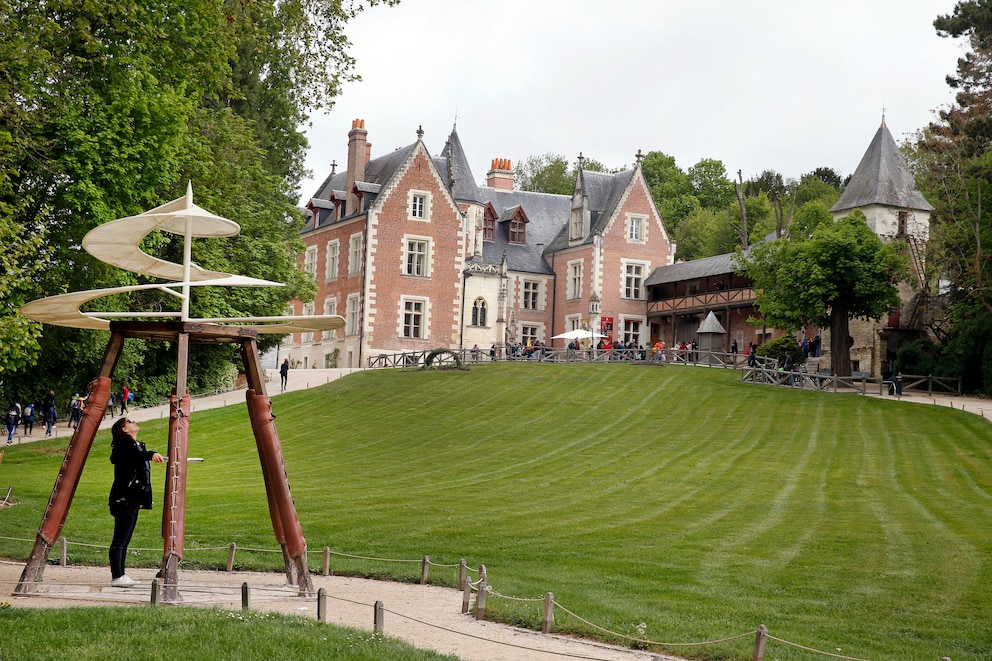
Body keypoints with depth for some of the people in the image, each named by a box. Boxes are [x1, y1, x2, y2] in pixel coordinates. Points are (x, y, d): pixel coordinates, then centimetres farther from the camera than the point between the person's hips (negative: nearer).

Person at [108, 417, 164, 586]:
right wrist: (151, 455, -53)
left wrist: (141, 501, 26)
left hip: (132, 501, 10)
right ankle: (116, 576, -11)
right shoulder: (124, 444, -9)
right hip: (124, 500, -10)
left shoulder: (139, 446, 21)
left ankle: (120, 575, 15)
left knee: (125, 540, 11)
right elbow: (135, 455, -32)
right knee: (120, 539, -10)